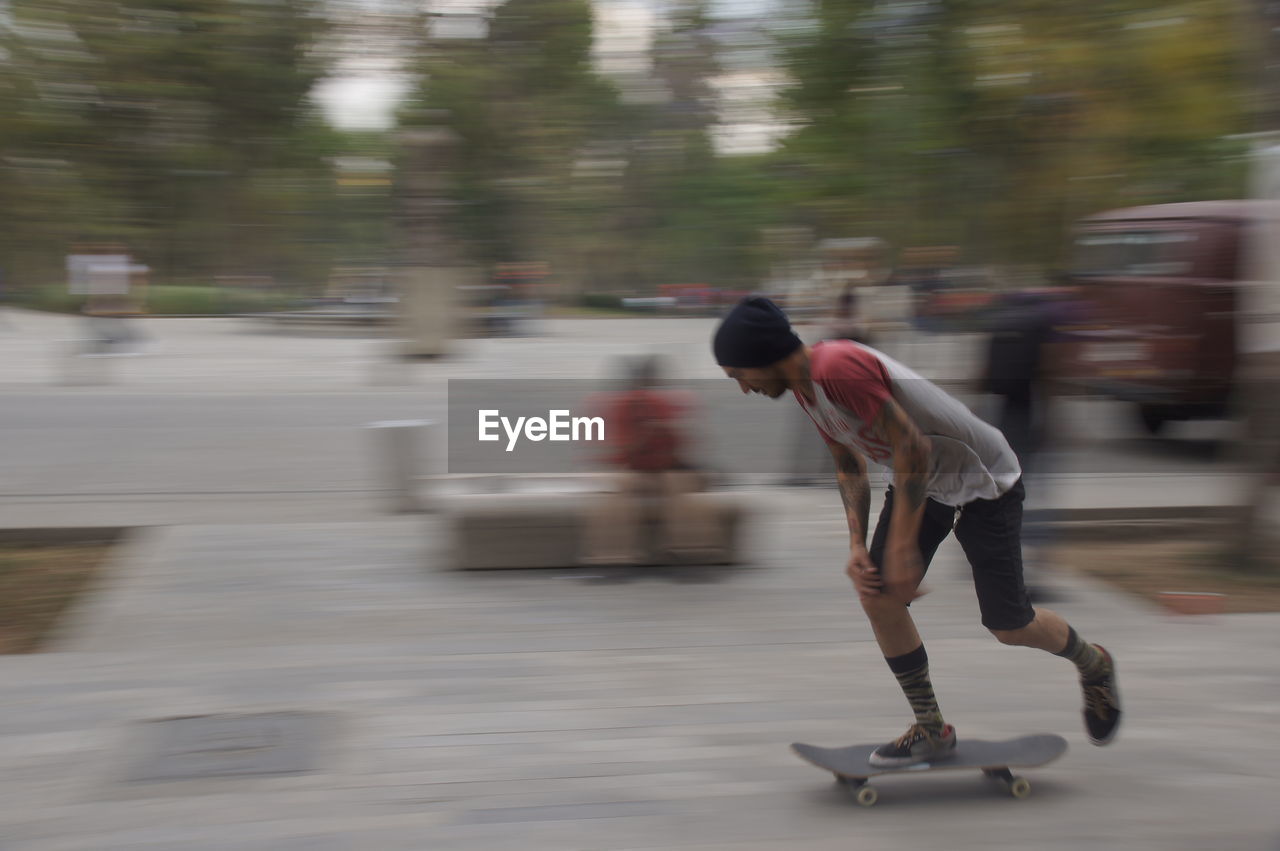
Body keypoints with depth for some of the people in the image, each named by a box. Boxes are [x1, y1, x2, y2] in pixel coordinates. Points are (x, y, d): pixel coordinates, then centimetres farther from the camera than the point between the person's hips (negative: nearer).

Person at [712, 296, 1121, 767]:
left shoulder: (837, 366, -31)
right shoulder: (806, 387, -1)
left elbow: (912, 450, -31)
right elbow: (850, 468, 10)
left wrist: (902, 548, -27)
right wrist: (857, 546, -1)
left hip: (984, 481, -8)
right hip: (924, 480, 8)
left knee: (1008, 626, -1)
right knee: (878, 597, -5)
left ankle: (1094, 664, 31)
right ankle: (932, 730, 9)